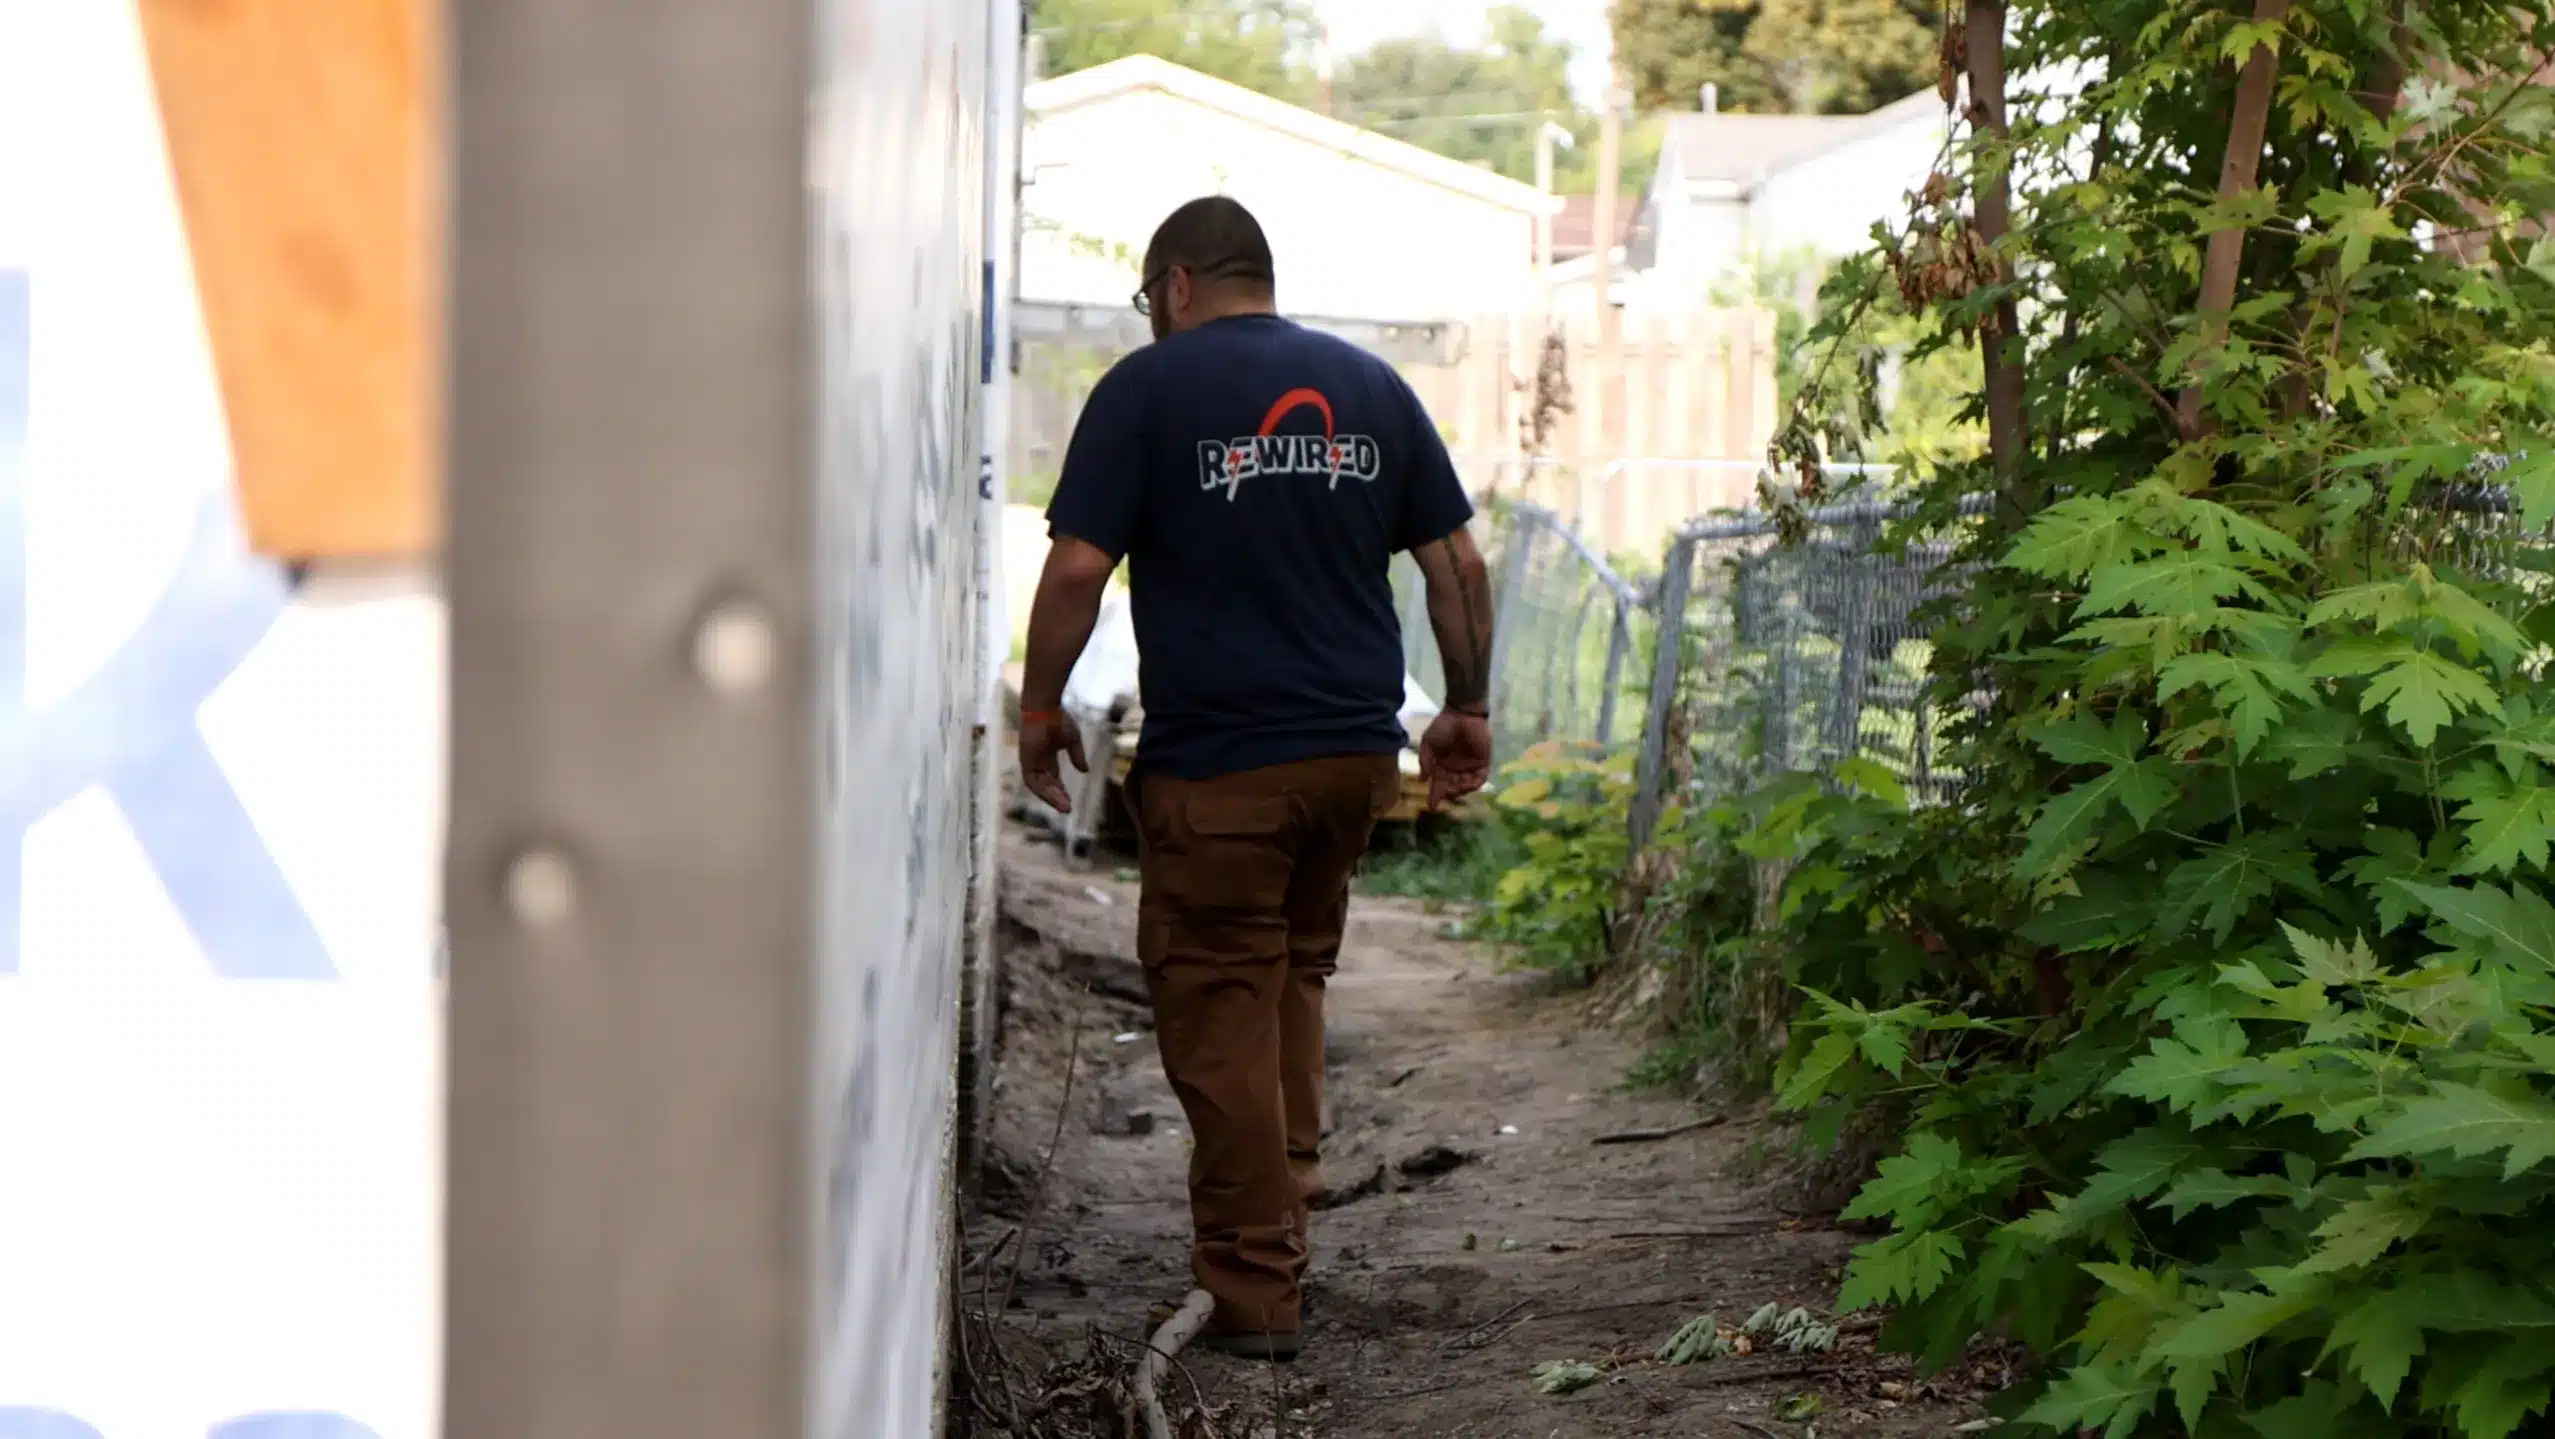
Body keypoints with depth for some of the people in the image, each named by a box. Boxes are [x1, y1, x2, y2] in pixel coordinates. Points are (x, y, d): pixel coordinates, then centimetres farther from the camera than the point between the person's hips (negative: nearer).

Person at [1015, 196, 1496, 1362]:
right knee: (1295, 985, 20)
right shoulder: (1371, 387, 12)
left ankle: (1252, 1293, 3)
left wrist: (1041, 708, 3)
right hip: (1355, 748, 5)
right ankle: (1282, 1236, 23)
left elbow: (1077, 568, -9)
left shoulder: (1149, 388, -3)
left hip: (1216, 762, -5)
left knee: (1219, 1017, 1)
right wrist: (1468, 710, 20)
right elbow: (1458, 563, 11)